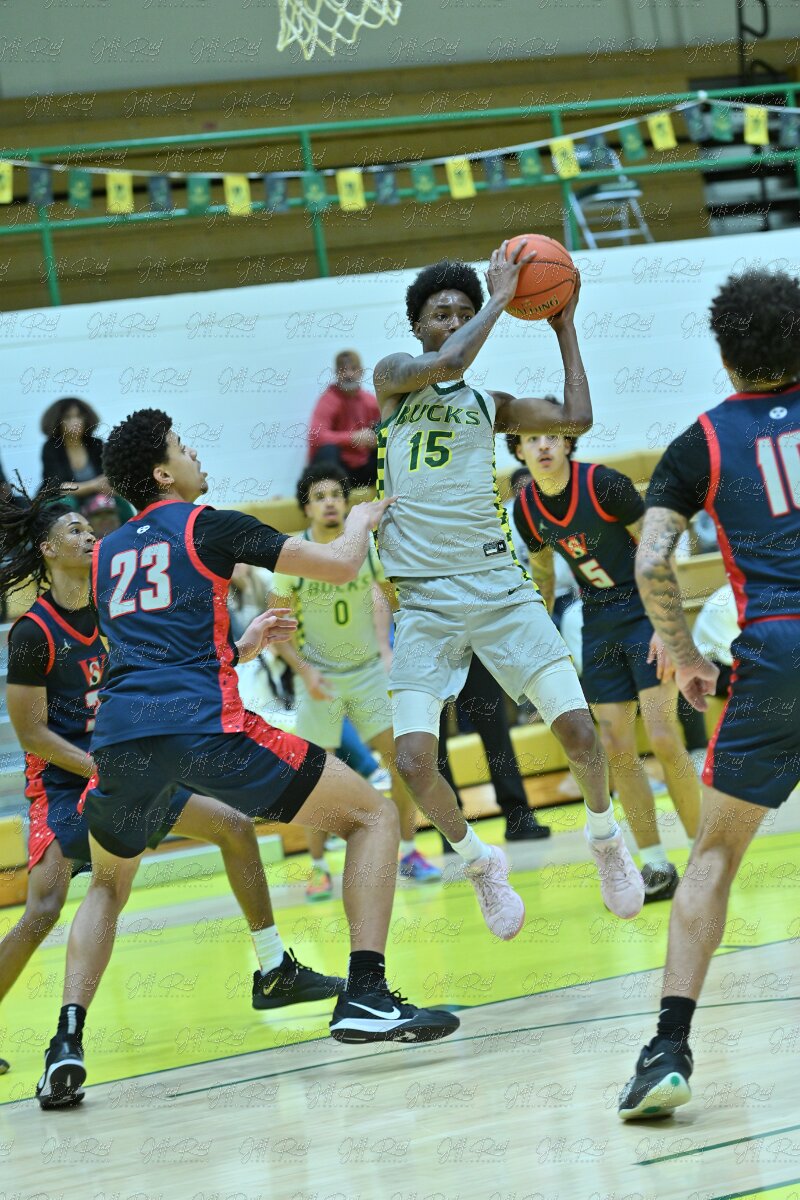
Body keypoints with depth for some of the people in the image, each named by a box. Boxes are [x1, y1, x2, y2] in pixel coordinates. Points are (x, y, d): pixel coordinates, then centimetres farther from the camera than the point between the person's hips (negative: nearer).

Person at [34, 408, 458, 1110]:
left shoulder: (107, 555, 25)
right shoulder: (207, 526, 8)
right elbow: (340, 566, 6)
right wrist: (361, 523, 28)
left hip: (119, 736, 5)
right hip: (204, 725, -5)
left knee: (108, 886, 30)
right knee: (374, 815, 9)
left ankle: (67, 1041, 7)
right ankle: (365, 995, -7)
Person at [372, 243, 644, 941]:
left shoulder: (489, 405, 16)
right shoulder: (394, 376, 4)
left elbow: (577, 418, 8)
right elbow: (447, 362, -17)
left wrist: (564, 326, 12)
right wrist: (502, 296, -8)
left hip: (499, 587, 3)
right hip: (424, 601, -3)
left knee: (579, 731, -9)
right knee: (414, 761, -16)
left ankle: (605, 838, 20)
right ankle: (479, 862, 12)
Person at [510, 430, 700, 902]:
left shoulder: (604, 482, -17)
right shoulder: (526, 509, -2)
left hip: (645, 611, -5)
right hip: (598, 623, 5)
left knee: (663, 739, -13)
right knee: (618, 749, -1)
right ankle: (657, 868, 6)